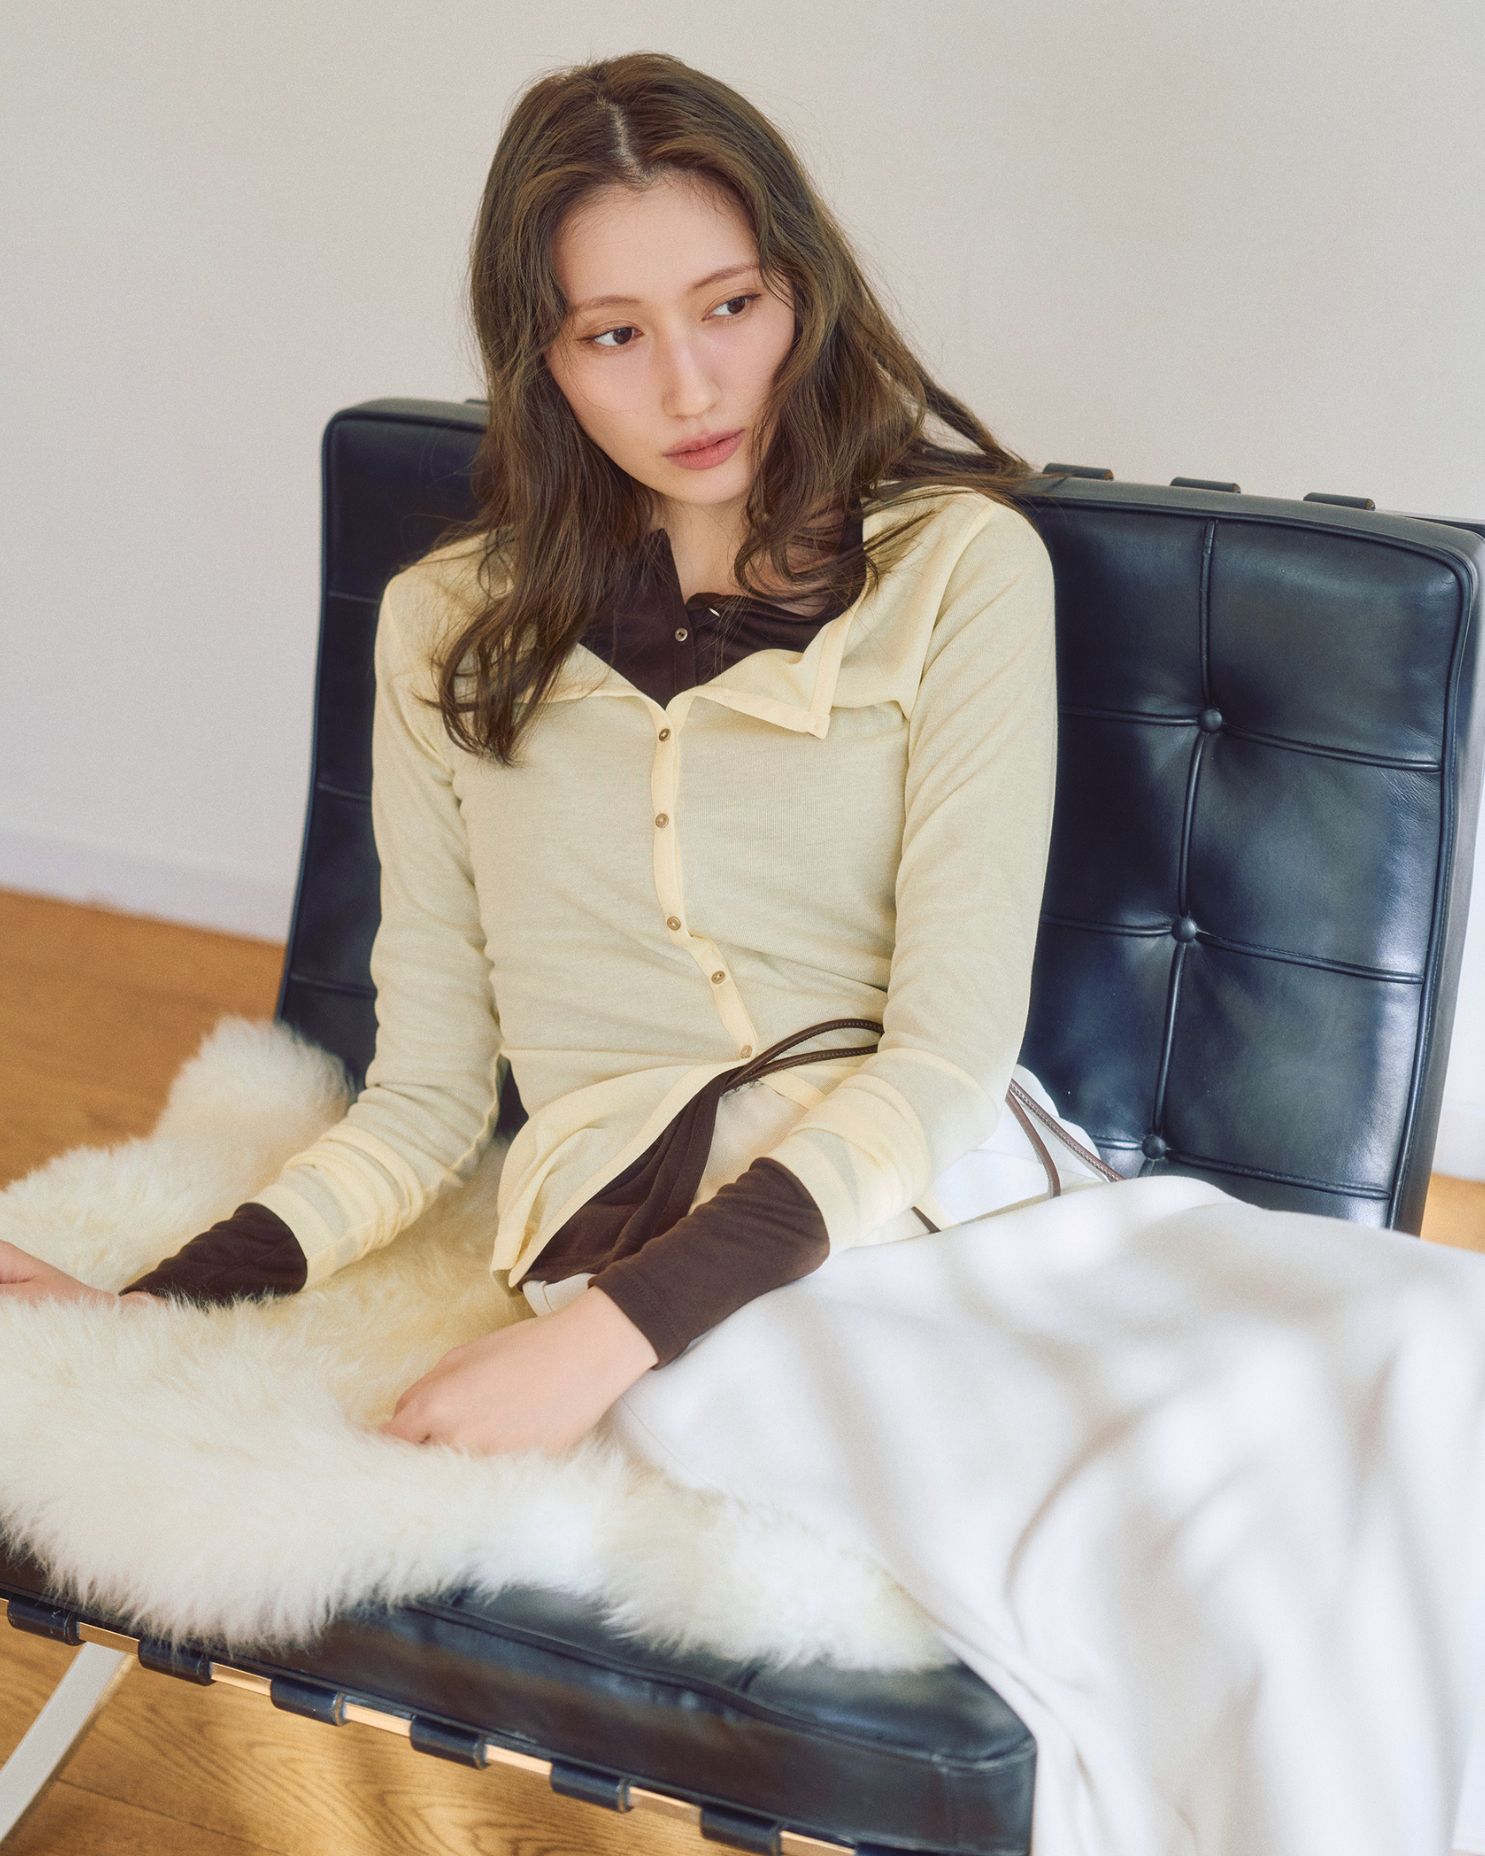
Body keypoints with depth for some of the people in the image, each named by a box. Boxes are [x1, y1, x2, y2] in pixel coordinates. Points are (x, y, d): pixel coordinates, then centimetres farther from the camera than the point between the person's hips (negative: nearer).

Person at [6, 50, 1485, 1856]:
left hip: (969, 1186, 2)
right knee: (1180, 1531, -33)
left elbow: (950, 1046, -2)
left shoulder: (956, 561, 8)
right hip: (646, 1226, -1)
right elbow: (424, 1100, 14)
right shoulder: (449, 629, 14)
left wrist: (609, 1326, -13)